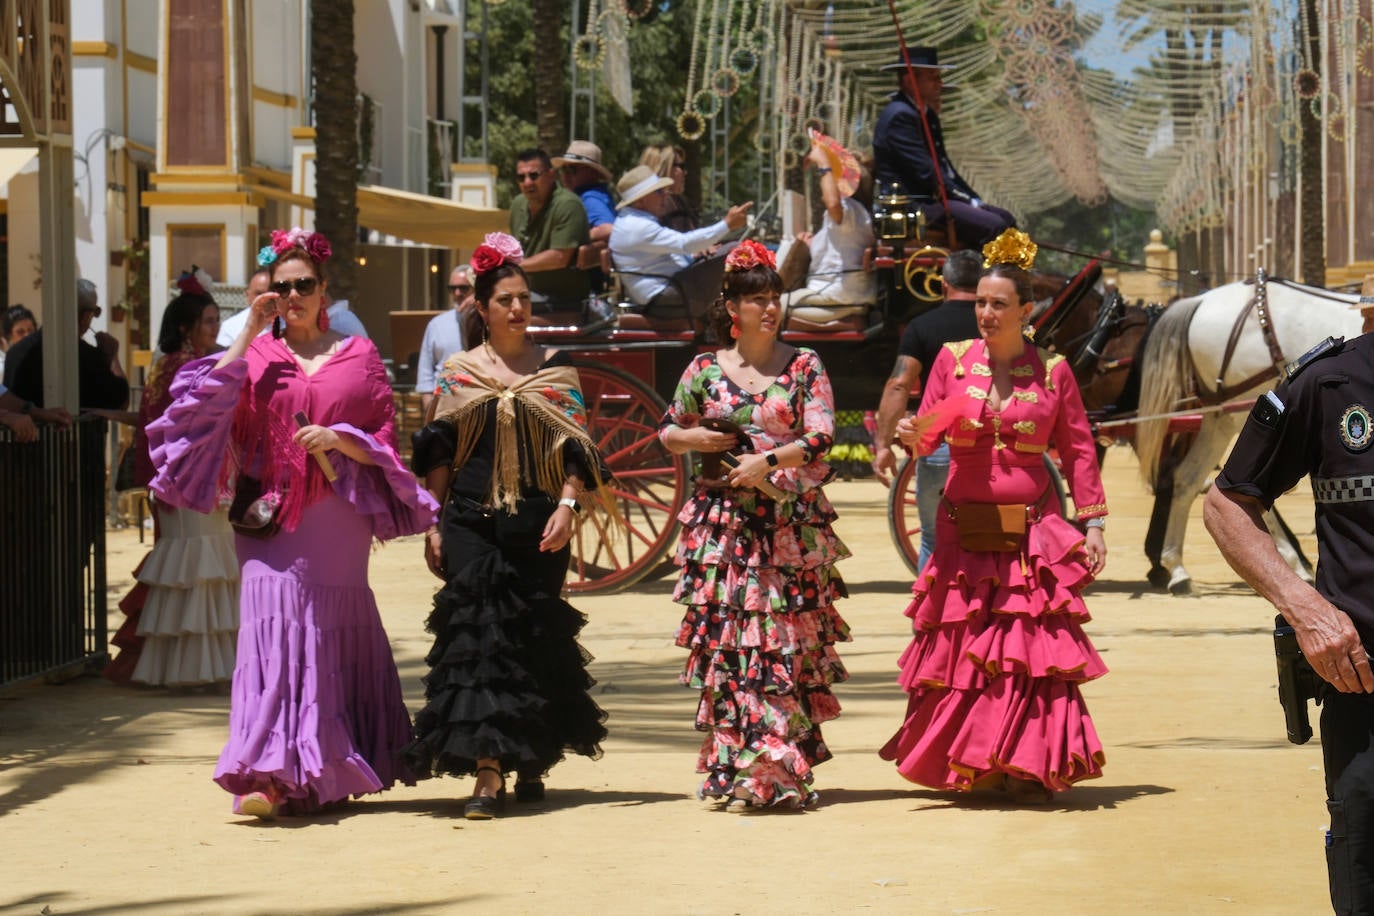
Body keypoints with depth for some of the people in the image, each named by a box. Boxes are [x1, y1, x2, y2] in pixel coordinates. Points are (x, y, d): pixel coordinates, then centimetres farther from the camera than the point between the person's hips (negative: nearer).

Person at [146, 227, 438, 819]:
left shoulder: (358, 357, 9)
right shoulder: (256, 357, 9)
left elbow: (384, 442, 7)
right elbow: (214, 401, -10)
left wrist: (338, 439, -12)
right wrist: (249, 332, -7)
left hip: (338, 520, 1)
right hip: (271, 517, -1)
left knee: (333, 637, 3)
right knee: (276, 626, -12)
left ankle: (320, 775, 13)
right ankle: (271, 773, -17)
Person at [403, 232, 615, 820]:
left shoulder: (555, 370, 7)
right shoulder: (458, 373, 8)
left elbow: (575, 447, 3)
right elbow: (438, 455, 8)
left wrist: (567, 506, -11)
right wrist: (432, 524, 3)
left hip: (538, 524, 1)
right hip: (473, 522, 0)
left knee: (535, 639, 5)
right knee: (477, 632, -11)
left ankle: (532, 761, 21)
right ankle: (487, 771, -15)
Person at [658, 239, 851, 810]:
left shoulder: (805, 367, 4)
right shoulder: (704, 371, 8)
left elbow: (820, 437, -5)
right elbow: (667, 431, 17)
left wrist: (768, 462, -17)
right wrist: (694, 439, -3)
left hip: (793, 524, -1)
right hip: (725, 523, 1)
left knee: (790, 644, -2)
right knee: (729, 643, -4)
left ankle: (784, 771, 2)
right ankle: (740, 769, 1)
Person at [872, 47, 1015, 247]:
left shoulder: (927, 115, 17)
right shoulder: (899, 116, -15)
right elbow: (926, 173, -20)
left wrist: (974, 199, 8)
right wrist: (969, 201, -14)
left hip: (932, 199, 11)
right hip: (913, 206, -11)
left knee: (1006, 219, 4)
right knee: (993, 225, -22)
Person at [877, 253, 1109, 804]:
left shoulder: (1053, 371, 2)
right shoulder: (952, 360, 5)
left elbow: (1078, 451, 7)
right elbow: (926, 433, 6)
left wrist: (1092, 524, 2)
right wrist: (912, 437, -18)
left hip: (1032, 531, -1)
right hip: (965, 530, 2)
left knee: (1031, 648, -8)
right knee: (957, 645, 3)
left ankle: (1028, 769, -3)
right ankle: (963, 767, 16)